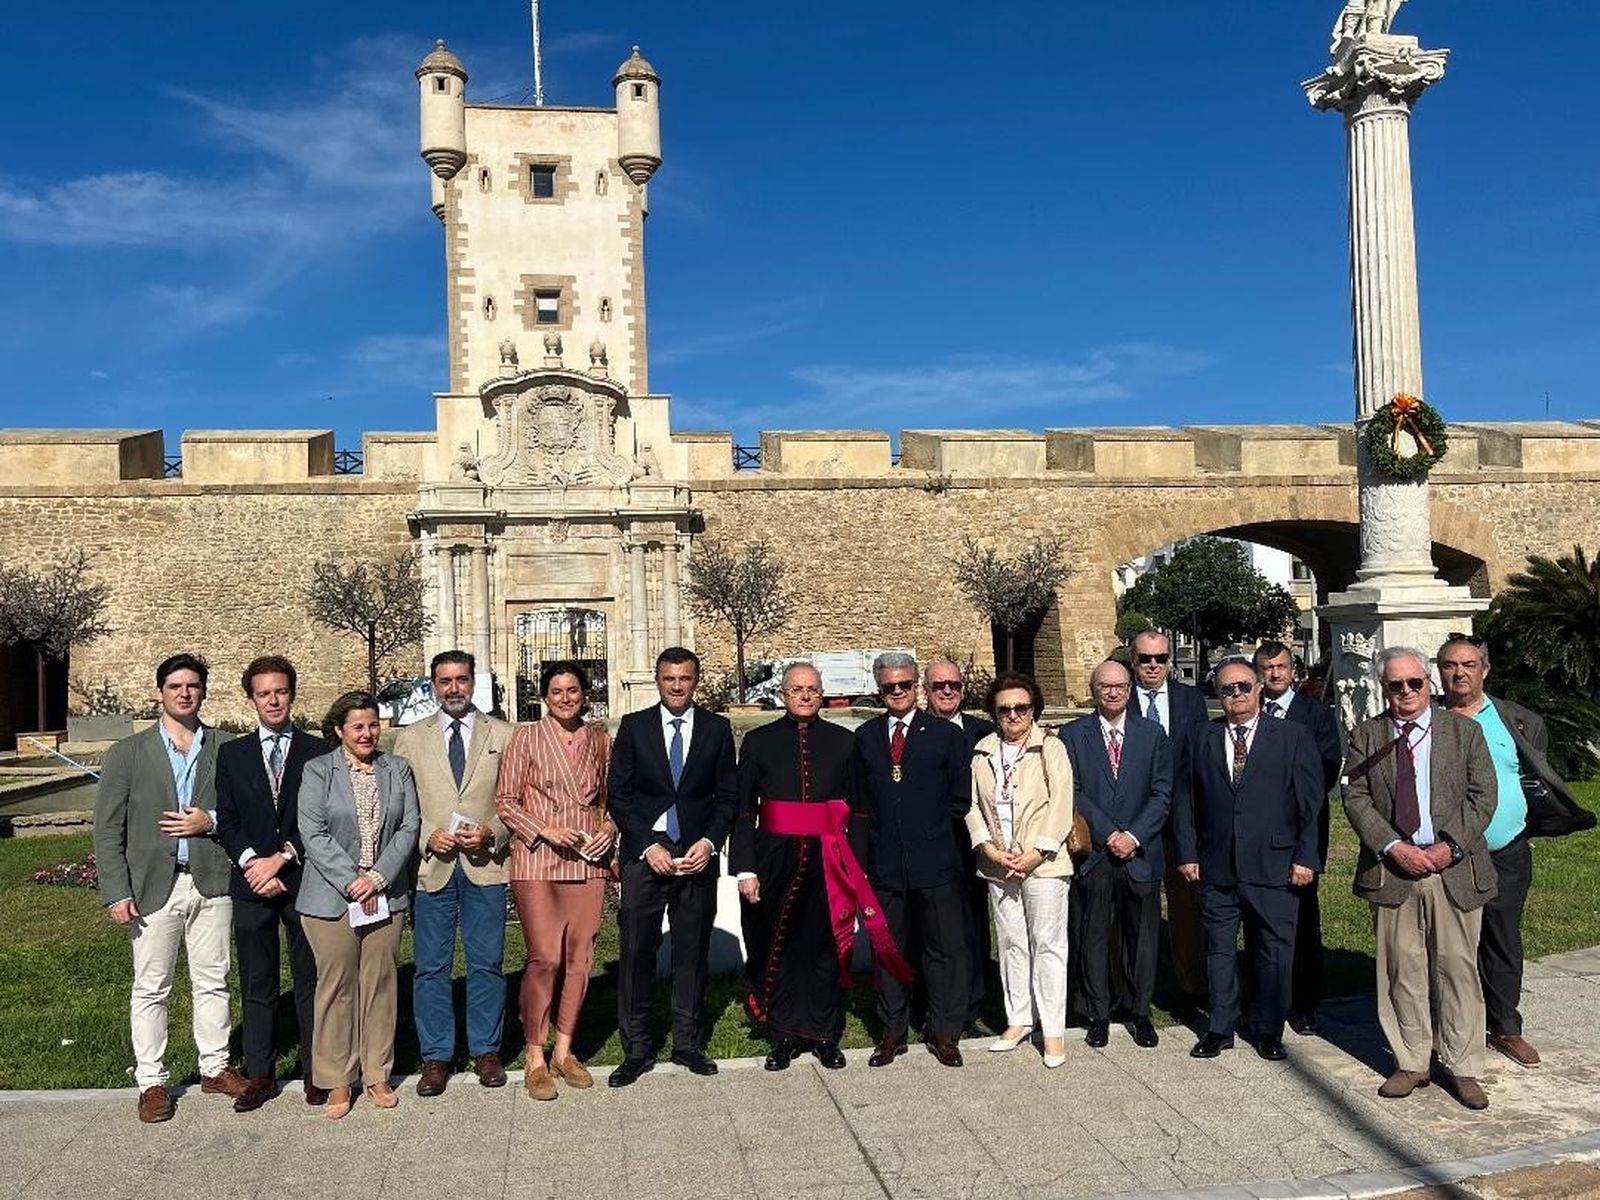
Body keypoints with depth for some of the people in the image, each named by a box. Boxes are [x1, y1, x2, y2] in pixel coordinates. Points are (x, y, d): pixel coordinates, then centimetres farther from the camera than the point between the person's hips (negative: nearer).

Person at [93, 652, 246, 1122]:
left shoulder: (226, 748, 5)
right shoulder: (128, 753, 2)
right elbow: (107, 829, 0)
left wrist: (212, 821, -11)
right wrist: (117, 892, -8)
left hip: (211, 883, 1)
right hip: (153, 886, -1)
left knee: (212, 982, 11)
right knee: (150, 989, 6)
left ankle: (214, 1066, 24)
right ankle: (151, 1080, 18)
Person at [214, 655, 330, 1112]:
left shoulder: (318, 751, 3)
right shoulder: (232, 753, 9)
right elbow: (227, 821, 5)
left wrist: (282, 859, -11)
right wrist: (253, 865, -9)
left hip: (305, 881, -2)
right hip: (252, 885, 2)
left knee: (311, 981, 5)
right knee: (256, 985, 8)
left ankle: (316, 1073, 15)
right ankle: (260, 1075, 19)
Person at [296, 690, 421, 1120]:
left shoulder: (398, 769, 9)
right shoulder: (317, 771, 0)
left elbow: (409, 828, 3)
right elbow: (313, 834, -7)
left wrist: (378, 877, -9)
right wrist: (351, 882, -13)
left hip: (385, 895, 2)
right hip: (332, 897, -2)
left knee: (380, 983, 7)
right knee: (336, 985, 3)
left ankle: (377, 1075, 19)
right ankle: (337, 1081, 15)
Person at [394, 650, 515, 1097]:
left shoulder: (502, 736, 7)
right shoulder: (410, 738, 9)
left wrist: (490, 833, -12)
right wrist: (427, 837, -8)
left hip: (486, 865, 0)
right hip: (430, 866, 1)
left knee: (487, 962, 6)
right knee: (431, 966, 5)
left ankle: (486, 1050, 20)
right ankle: (435, 1056, 17)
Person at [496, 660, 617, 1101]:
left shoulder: (600, 740, 10)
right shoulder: (525, 737, 0)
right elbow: (505, 800, 0)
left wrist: (610, 829, -1)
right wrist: (544, 829, -13)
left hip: (588, 862, 4)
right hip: (537, 861, -3)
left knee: (579, 958, 7)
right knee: (545, 958, -8)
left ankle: (564, 1050, 22)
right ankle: (535, 1058, 8)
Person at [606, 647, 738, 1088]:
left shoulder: (717, 728, 6)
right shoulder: (634, 727, 3)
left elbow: (728, 796, 7)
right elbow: (617, 794, 1)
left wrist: (710, 842, -8)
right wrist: (648, 846, -9)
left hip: (698, 856, 1)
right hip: (644, 854, -1)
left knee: (693, 953, 8)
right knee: (636, 952, 0)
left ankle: (688, 1043, 21)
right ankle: (636, 1048, 12)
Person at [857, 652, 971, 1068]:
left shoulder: (947, 734, 3)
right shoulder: (865, 737, 10)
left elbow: (960, 798, 4)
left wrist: (932, 827, 3)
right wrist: (874, 834, 2)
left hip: (935, 862, -2)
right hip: (884, 862, 2)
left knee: (944, 948, 4)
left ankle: (944, 1033, 18)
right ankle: (893, 1031, 22)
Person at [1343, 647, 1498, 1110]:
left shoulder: (1464, 730, 5)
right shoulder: (1365, 736, 5)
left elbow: (1482, 796, 0)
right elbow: (1356, 799, 0)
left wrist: (1448, 847, -11)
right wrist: (1394, 847, -13)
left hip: (1455, 868, 0)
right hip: (1391, 869, 1)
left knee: (1457, 966, 5)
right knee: (1402, 969, 7)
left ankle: (1462, 1068, 18)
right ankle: (1410, 1064, 19)